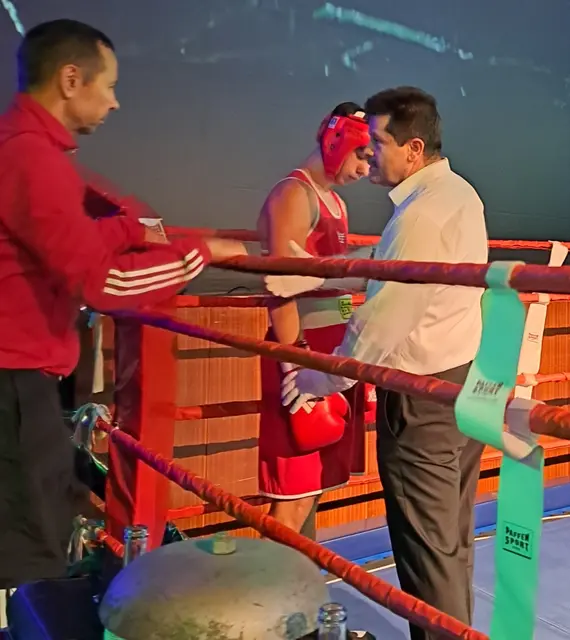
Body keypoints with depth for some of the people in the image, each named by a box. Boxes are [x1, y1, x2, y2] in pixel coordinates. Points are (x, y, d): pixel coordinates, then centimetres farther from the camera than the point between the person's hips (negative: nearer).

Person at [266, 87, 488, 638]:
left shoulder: (422, 213, -21)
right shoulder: (459, 193, 9)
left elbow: (383, 316, -21)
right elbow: (376, 268, 7)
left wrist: (323, 378, -10)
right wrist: (292, 279, 3)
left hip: (423, 394, -10)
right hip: (465, 379, 10)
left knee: (425, 543, 2)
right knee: (452, 536, 20)